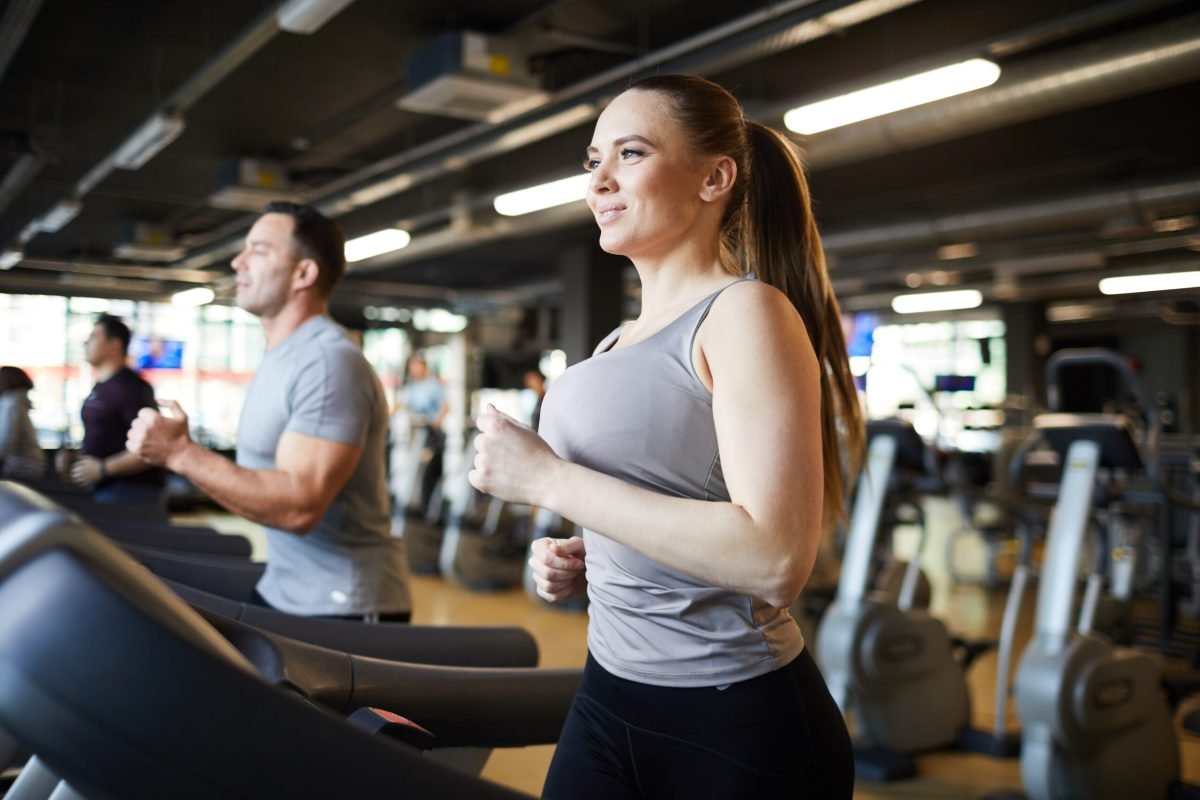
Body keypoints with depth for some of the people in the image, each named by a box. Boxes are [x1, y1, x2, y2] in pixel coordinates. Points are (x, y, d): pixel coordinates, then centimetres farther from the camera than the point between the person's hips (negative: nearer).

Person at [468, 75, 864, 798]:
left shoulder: (746, 312, -14)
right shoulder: (621, 342, 10)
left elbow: (773, 558, -26)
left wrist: (546, 477, -22)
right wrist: (582, 562, 1)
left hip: (737, 729, -7)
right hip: (610, 697, 8)